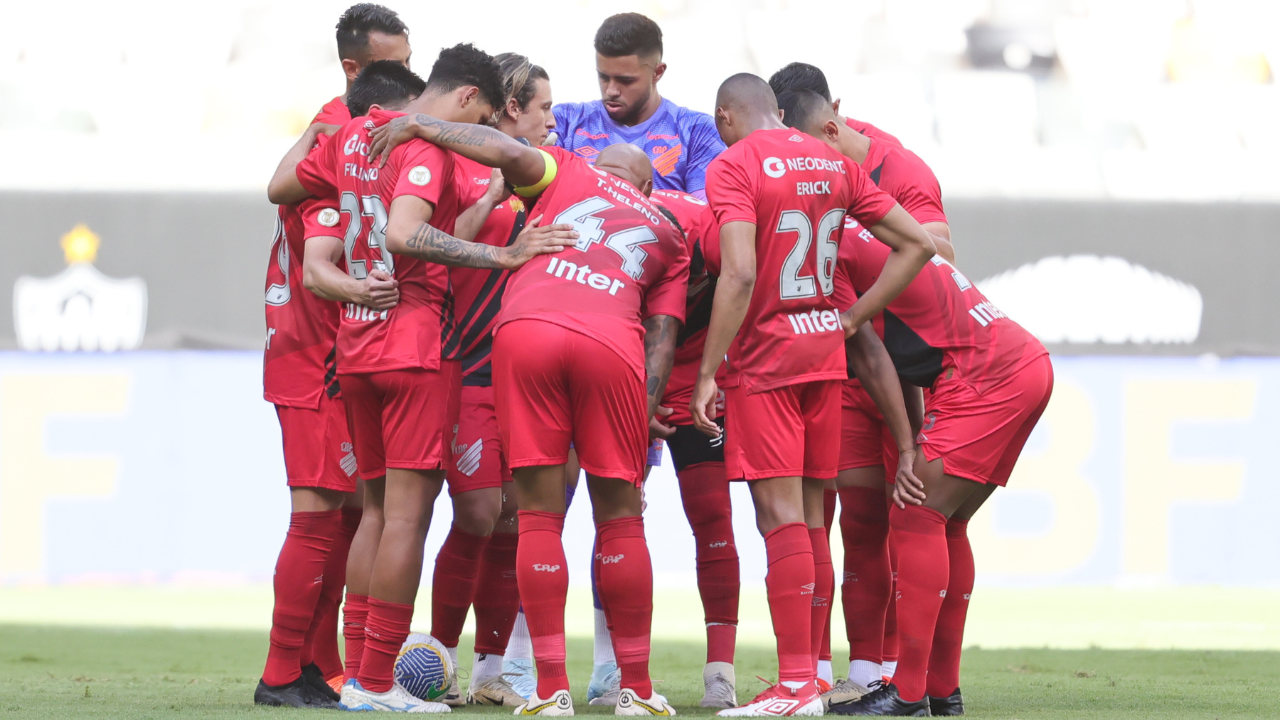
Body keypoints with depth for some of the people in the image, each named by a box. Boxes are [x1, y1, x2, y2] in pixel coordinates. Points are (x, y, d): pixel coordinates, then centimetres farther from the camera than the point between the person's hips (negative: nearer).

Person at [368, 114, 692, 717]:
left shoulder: (568, 173, 26)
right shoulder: (666, 236, 30)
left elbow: (510, 153, 6)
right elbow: (662, 335, 19)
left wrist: (421, 126, 15)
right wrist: (643, 416, 15)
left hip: (524, 329, -1)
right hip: (611, 342, 1)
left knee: (540, 513, 4)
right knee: (619, 518, 11)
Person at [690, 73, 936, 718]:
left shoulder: (732, 166, -10)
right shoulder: (835, 163, 11)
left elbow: (740, 275, -21)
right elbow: (917, 244, 10)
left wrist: (707, 373, -18)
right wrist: (852, 319, 8)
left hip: (766, 356, -7)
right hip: (825, 352, 7)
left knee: (780, 517, -8)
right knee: (810, 519, 12)